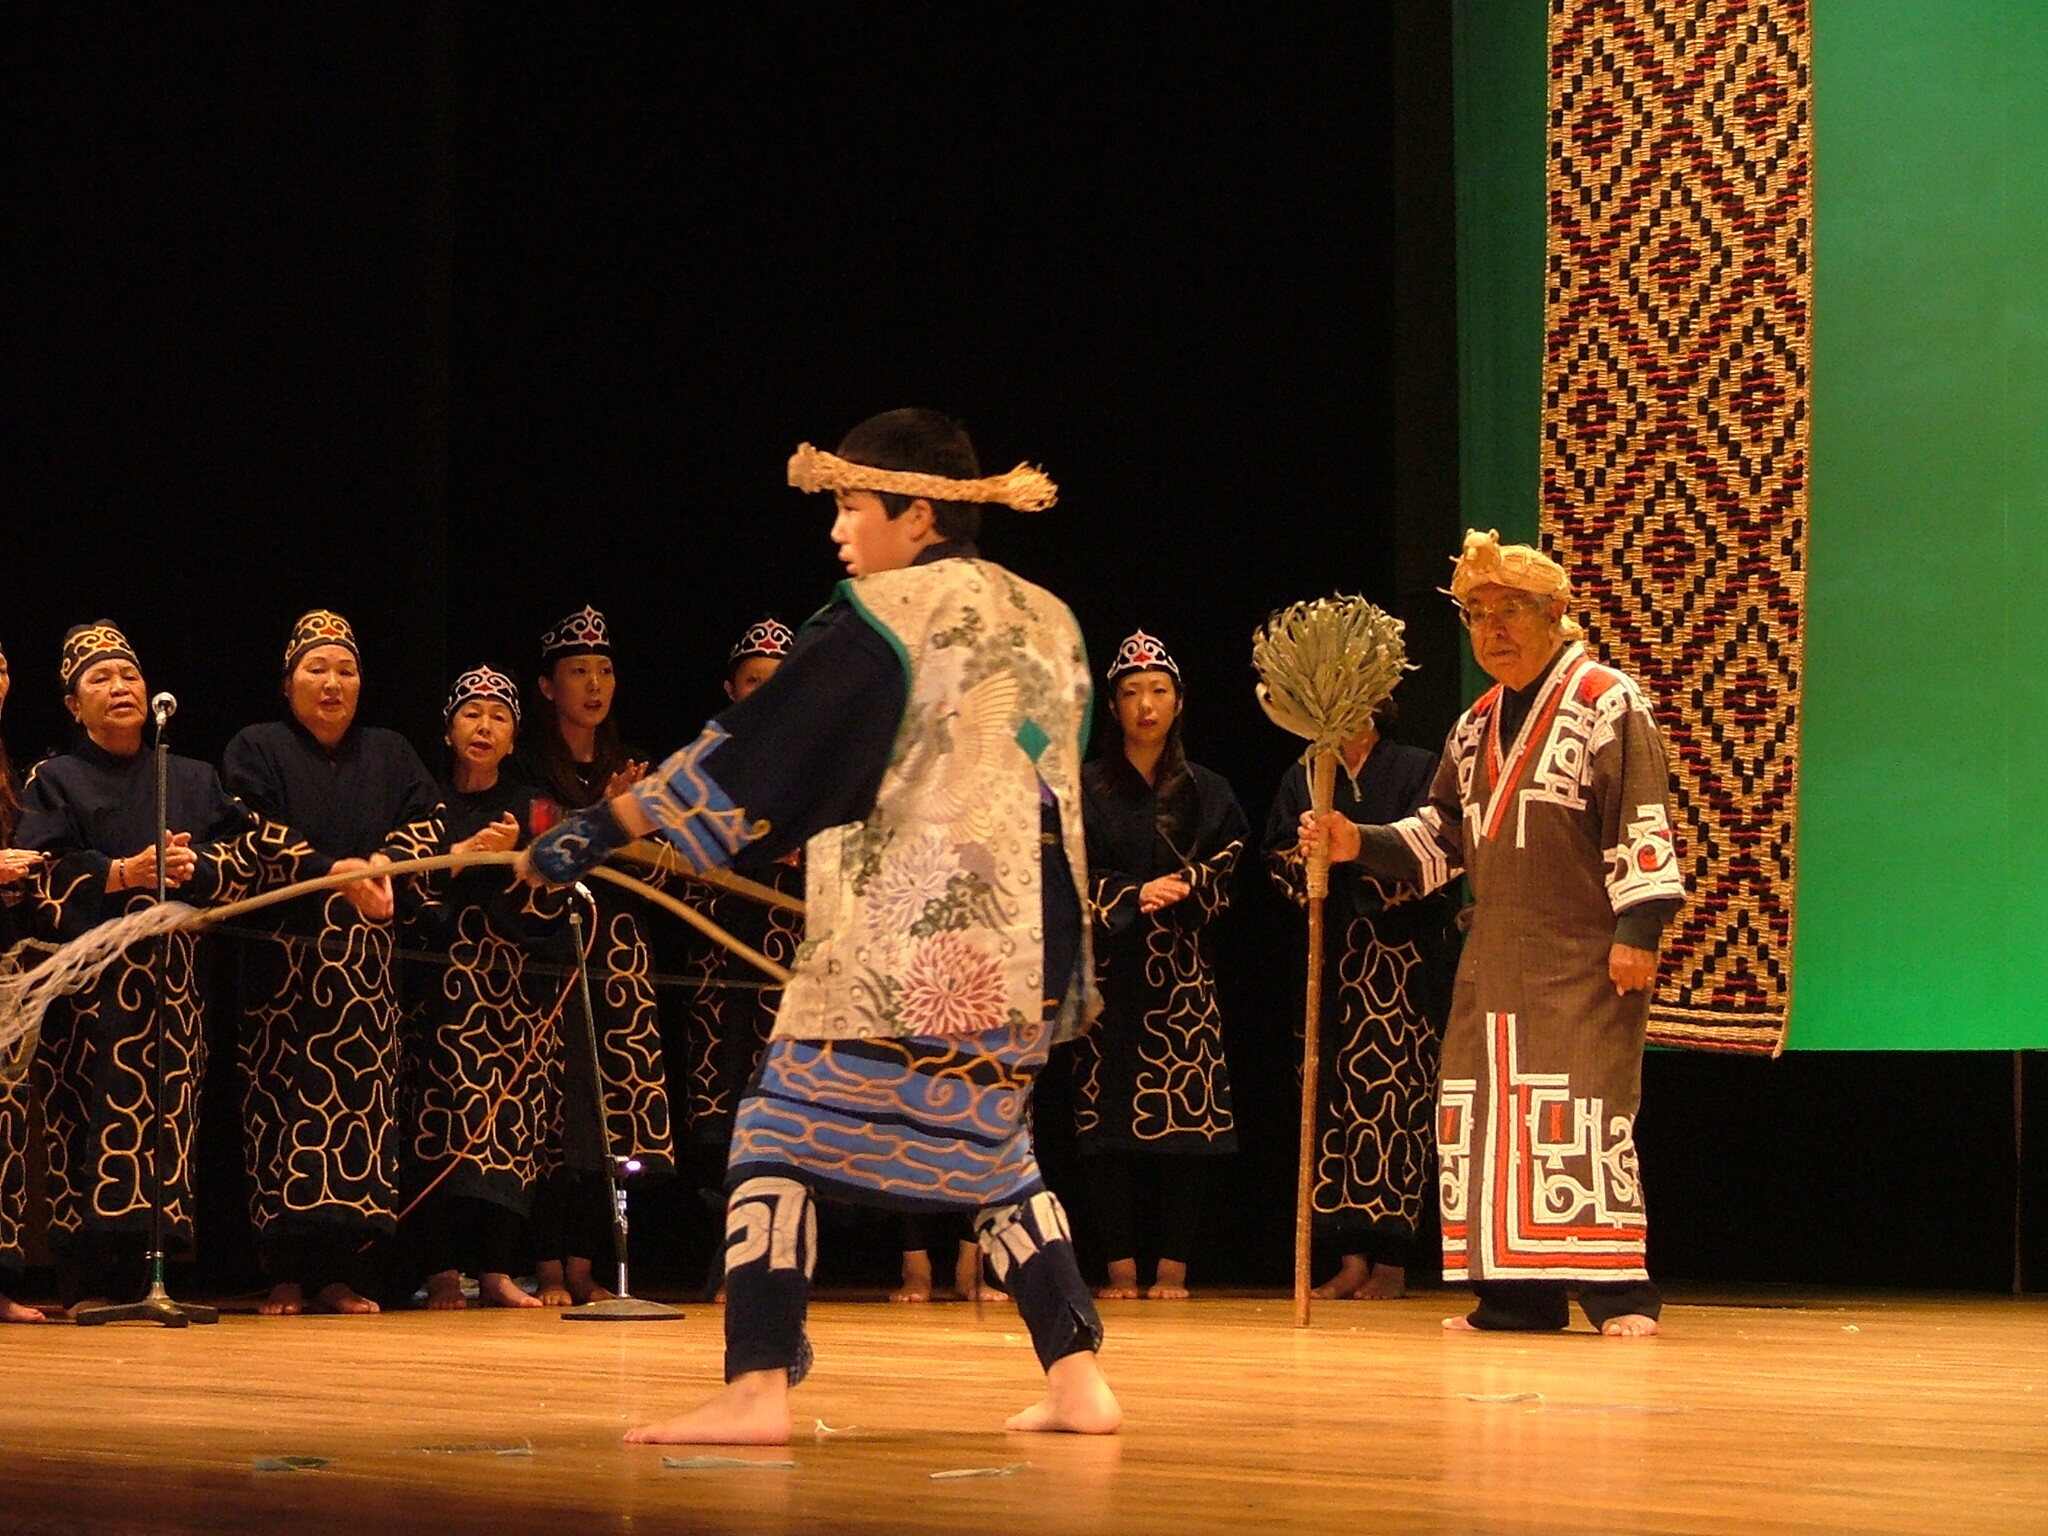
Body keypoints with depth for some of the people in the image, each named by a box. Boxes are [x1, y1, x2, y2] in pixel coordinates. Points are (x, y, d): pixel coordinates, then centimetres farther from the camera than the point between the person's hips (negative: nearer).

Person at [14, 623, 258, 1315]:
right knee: (91, 1117, -10)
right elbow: (39, 873, -4)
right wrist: (122, 874, -15)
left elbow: (244, 859, 9)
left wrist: (194, 869, -11)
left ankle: (150, 1270, -3)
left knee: (168, 1113, -5)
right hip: (87, 978, -3)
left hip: (170, 976, 3)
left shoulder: (192, 780, 19)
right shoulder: (54, 780, 9)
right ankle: (87, 1283, -11)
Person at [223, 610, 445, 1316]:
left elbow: (427, 825, 5)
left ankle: (347, 1271, -2)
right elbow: (258, 838, -7)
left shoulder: (390, 754, 17)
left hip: (367, 960, 3)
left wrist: (383, 865, -16)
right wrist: (335, 873, -20)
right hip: (283, 956, -3)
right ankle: (288, 1275, -6)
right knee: (287, 1099, -8)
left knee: (363, 1096, -4)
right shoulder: (256, 750, 7)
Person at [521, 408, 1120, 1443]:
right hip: (1021, 950, 7)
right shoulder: (1048, 622, 13)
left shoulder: (882, 614, -8)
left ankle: (756, 1388, -11)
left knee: (780, 1132, -2)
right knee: (992, 1148, 19)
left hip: (899, 948, -7)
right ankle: (1075, 1378, 10)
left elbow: (753, 749, -10)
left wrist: (604, 827, -7)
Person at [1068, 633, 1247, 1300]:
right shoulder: (1086, 788, 7)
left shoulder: (1205, 791, 12)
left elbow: (1226, 874, 6)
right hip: (1108, 968, -1)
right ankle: (1121, 1265, -1)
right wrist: (1134, 896, -13)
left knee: (1184, 1115, -6)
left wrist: (1176, 894, -12)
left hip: (1181, 970, 1)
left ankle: (1174, 1266, -3)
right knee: (1107, 1118, -4)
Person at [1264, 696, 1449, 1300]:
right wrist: (1307, 851, -13)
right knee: (1333, 1094, -2)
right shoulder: (1303, 778, 15)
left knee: (1394, 1096, -8)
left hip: (1400, 960, -3)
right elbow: (1279, 864, 9)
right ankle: (1352, 1257, 1)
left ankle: (1391, 1259, -5)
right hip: (1330, 956, 3)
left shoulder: (1417, 769, 4)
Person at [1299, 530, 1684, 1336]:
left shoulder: (1607, 703, -4)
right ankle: (1517, 1292, 10)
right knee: (1482, 1115, 4)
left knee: (1582, 1113, -14)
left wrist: (1638, 929, -17)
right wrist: (1359, 845, 7)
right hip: (1495, 959, 8)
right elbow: (1440, 836, 23)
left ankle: (1619, 1291, -9)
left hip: (1584, 962, -8)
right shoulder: (1475, 725, 18)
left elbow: (1643, 824, -10)